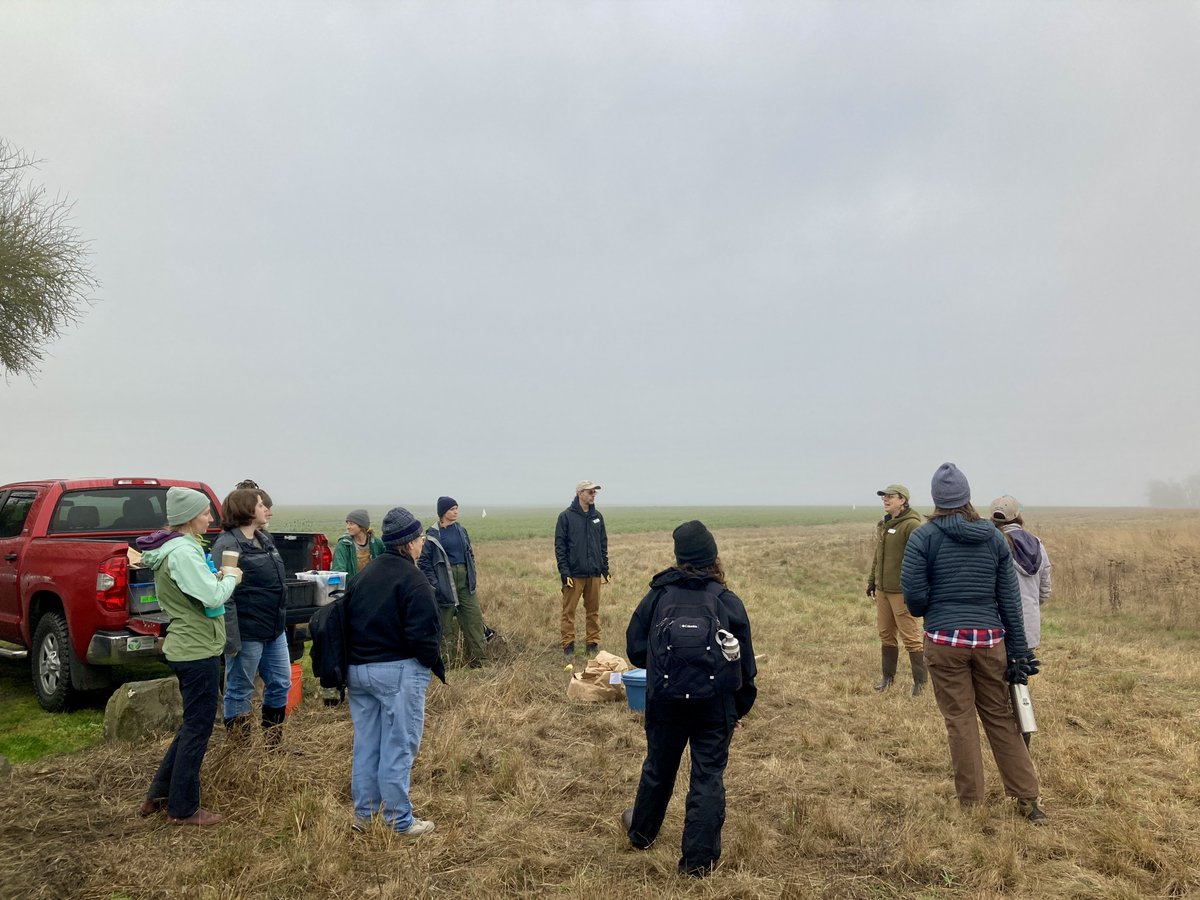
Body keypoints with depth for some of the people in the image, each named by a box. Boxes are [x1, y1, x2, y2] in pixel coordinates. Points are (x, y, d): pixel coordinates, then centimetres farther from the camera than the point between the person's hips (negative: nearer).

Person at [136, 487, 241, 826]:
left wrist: (216, 578, 1)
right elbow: (213, 597, -26)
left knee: (194, 723, 21)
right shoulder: (183, 552, -21)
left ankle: (158, 794, 29)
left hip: (185, 646, 10)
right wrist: (230, 577, -9)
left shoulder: (172, 548, 10)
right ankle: (183, 809, 14)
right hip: (198, 649, -10)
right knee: (198, 727, 3)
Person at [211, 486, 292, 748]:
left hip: (274, 630, 9)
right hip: (247, 633, -9)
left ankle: (273, 745, 31)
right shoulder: (227, 545, -15)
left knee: (280, 684, 15)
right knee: (240, 692, 6)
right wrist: (231, 639, -25)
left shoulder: (265, 539, 12)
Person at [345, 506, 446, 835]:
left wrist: (354, 662, 18)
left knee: (366, 745, 16)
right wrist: (435, 665, -4)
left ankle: (363, 814, 25)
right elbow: (423, 633, -19)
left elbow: (346, 622, 14)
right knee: (398, 747, 1)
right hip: (397, 672, -8)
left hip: (357, 670, 8)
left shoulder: (363, 576, 11)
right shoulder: (412, 579, -14)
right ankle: (399, 821, 10)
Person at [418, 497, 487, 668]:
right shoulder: (432, 535, -7)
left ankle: (479, 660, 7)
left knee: (474, 618, 1)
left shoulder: (461, 530, 9)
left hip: (465, 581, 5)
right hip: (445, 583, -5)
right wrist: (434, 583, -12)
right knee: (446, 622, 1)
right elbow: (424, 561, -6)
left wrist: (472, 575, 9)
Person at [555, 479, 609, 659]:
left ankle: (593, 644, 17)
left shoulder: (597, 516, 12)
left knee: (594, 610, 9)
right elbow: (559, 545, -4)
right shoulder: (566, 516, -3)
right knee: (569, 611, 0)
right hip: (574, 574, -4)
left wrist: (605, 569, 11)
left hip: (594, 573, 4)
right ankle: (568, 646, 7)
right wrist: (564, 572, -10)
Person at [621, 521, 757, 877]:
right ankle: (699, 858, 11)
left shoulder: (657, 596, -3)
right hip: (715, 702, -1)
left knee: (659, 768, 21)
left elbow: (635, 648, 2)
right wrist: (741, 709, 12)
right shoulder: (728, 602, -3)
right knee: (708, 776, 8)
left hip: (665, 699, 2)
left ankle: (641, 832, 42)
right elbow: (745, 661, 1)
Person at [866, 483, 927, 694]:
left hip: (901, 590, -8)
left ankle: (920, 681, 11)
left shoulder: (911, 525, -14)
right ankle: (888, 677, 27)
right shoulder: (884, 524, 13)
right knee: (886, 634, 15)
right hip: (882, 589, 8)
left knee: (910, 636, -1)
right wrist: (872, 581, 21)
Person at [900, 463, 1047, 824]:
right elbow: (1010, 599, 5)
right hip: (989, 639, 3)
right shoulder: (993, 537, 4)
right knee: (1000, 717, 14)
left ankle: (971, 803, 15)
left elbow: (914, 597, -11)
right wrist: (1018, 652, 10)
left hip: (944, 640, -3)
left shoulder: (923, 537, -7)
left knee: (960, 721, 6)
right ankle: (1028, 798, 19)